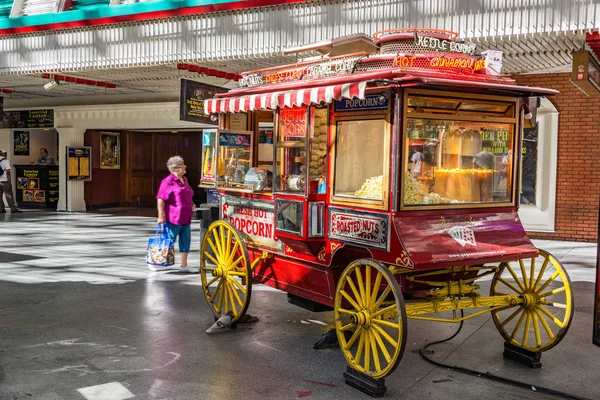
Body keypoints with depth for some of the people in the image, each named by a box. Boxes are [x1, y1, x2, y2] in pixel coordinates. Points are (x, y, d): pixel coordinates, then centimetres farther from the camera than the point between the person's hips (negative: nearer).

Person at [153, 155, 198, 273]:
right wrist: (161, 216, -20)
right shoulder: (168, 181, -13)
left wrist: (191, 205, 10)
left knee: (186, 240, 8)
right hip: (173, 218, -8)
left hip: (186, 218, 8)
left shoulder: (184, 180, 14)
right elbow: (160, 199, -16)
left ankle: (184, 265, 16)